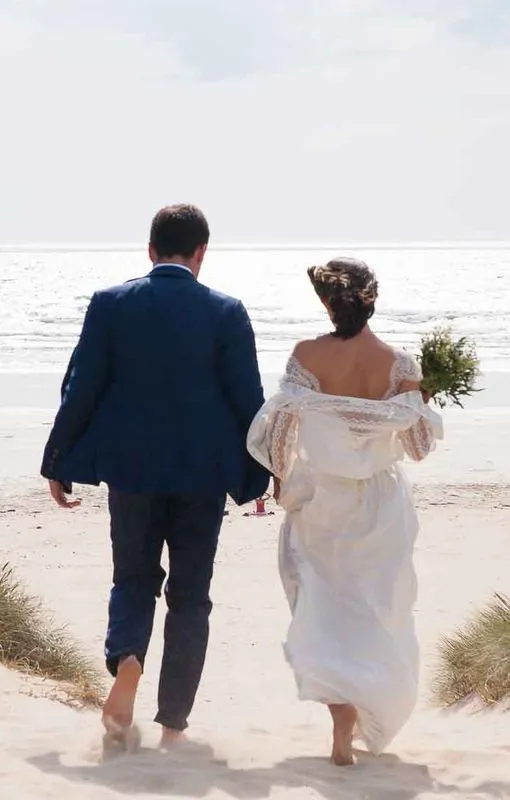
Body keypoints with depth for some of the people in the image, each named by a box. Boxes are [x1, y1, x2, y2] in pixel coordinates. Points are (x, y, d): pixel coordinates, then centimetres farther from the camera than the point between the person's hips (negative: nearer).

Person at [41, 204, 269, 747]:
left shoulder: (110, 304, -4)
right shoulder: (226, 313, -6)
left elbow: (81, 390, -3)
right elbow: (248, 400, -4)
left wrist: (59, 464, 7)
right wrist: (258, 475, 7)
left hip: (130, 467, 1)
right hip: (203, 472, -1)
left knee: (133, 579, 17)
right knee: (189, 595, 10)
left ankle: (126, 660, -13)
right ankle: (173, 722, 10)